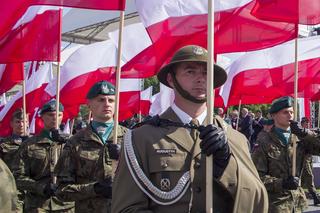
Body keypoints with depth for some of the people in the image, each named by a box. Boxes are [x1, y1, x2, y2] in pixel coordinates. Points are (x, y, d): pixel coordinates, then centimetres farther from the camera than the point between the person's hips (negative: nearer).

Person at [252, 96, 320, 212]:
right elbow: (257, 175, -10)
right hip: (275, 201, -4)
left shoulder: (300, 139, 5)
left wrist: (304, 133, -14)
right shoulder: (265, 142, -8)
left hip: (297, 200, 4)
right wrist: (281, 183, -22)